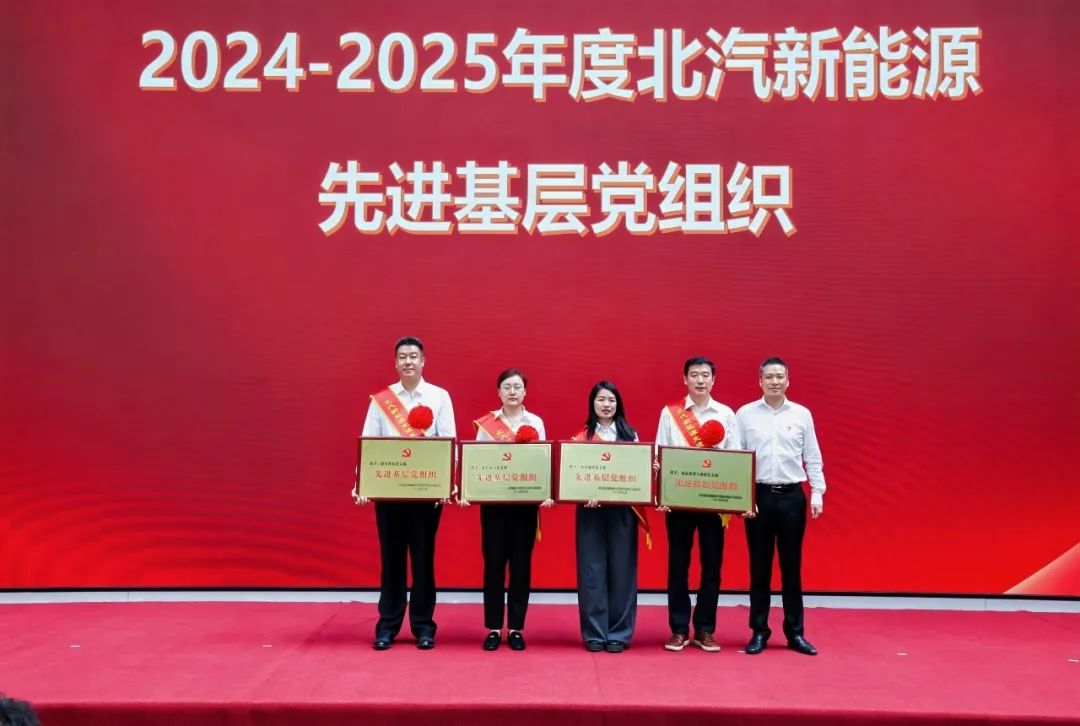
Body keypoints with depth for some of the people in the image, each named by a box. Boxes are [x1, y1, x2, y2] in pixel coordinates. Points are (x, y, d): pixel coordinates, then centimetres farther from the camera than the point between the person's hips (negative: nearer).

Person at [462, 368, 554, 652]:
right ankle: (493, 628, 13)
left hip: (526, 500, 0)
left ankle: (516, 628, 15)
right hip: (493, 500, 0)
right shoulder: (486, 423, 4)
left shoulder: (536, 423, 5)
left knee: (521, 564, 5)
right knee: (493, 563, 2)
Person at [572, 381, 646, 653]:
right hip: (591, 508, -1)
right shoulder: (582, 438, 5)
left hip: (623, 509, 1)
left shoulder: (630, 436, 10)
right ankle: (594, 633, 11)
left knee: (621, 569, 3)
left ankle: (619, 633, 13)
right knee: (592, 569, 2)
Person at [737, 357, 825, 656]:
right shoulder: (745, 414, 1)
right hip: (758, 496, -1)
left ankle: (795, 632, 17)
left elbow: (813, 458, 7)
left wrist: (817, 493, -1)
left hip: (792, 496, 1)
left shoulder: (802, 414, 5)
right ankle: (759, 632, 15)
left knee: (792, 566, 7)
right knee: (759, 567, 6)